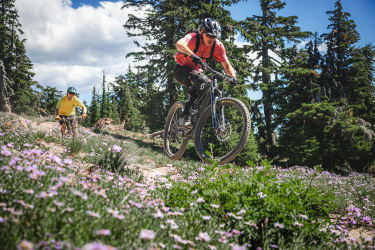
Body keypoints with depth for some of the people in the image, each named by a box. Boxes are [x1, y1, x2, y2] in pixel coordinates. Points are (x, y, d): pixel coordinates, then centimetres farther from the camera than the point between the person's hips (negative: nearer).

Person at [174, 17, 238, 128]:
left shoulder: (217, 46, -9)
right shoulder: (193, 38, -23)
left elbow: (226, 65, -6)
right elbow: (179, 44, -45)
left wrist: (233, 76, -26)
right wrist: (192, 55, -62)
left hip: (196, 71, 6)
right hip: (182, 69, -6)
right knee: (201, 80, -36)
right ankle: (185, 115, -31)